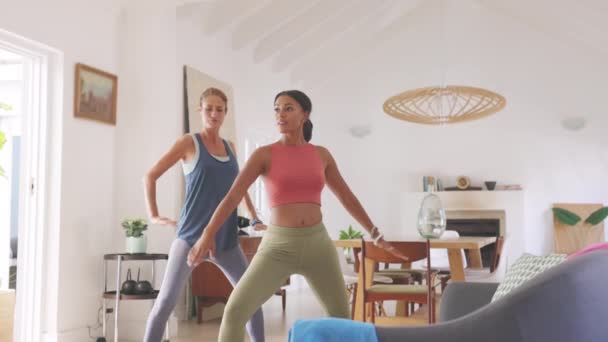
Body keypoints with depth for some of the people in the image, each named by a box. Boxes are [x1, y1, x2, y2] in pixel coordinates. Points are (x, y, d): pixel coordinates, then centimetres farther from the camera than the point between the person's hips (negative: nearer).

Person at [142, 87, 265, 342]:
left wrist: (255, 219, 21)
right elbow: (150, 176, 1)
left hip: (227, 238, 5)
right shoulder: (189, 143, -2)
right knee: (165, 301, -8)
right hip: (192, 235, -5)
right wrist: (153, 215, -5)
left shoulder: (230, 147, 12)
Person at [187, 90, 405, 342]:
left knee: (341, 316, 8)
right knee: (235, 311, -13)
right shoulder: (265, 154, -1)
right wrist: (208, 234, -21)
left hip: (317, 243, 3)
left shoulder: (321, 155, 8)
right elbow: (233, 195, -9)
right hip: (278, 245, -2)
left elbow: (347, 198, 16)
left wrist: (376, 235, 18)